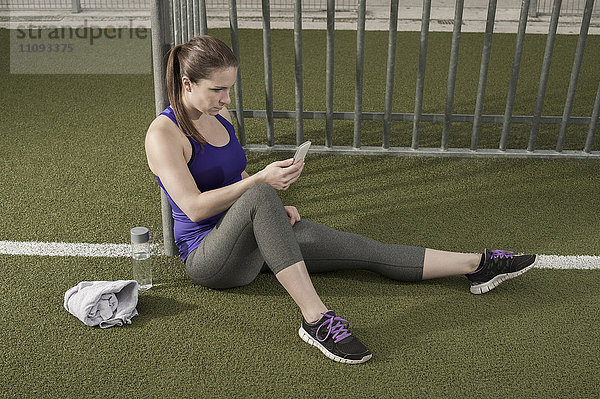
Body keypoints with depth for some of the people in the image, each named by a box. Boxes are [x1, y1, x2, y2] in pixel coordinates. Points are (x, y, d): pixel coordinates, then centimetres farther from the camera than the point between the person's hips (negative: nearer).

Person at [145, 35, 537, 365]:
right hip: (208, 257, -6)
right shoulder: (164, 134, -13)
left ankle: (477, 265, -3)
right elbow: (194, 206, -21)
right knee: (260, 197, -39)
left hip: (250, 241, 7)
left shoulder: (221, 116, 10)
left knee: (357, 247, -6)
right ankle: (316, 319, -39)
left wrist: (273, 210, 3)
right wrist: (261, 180, -23)